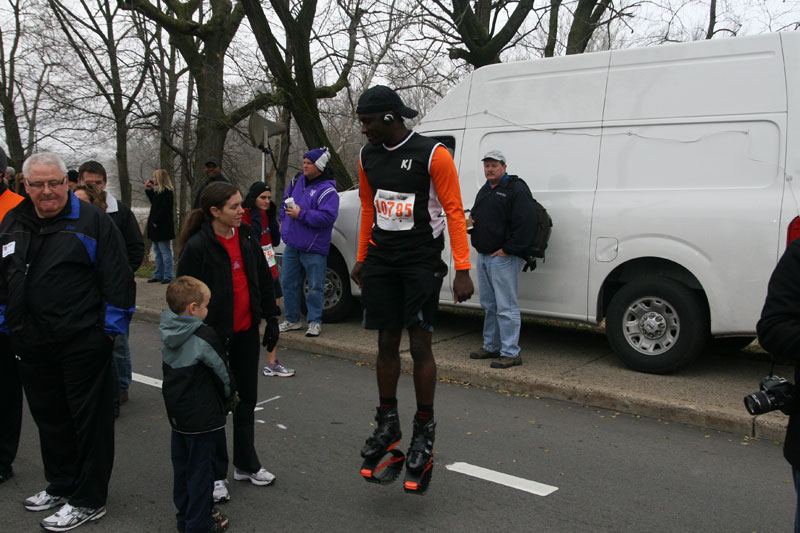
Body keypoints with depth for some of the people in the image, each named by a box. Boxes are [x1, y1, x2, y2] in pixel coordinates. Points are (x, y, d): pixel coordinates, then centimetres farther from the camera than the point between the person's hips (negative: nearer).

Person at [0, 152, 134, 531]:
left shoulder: (91, 221, -8)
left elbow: (118, 278, -10)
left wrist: (112, 327, -11)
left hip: (83, 343, -6)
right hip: (31, 345, 7)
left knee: (90, 419, 4)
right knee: (49, 418, 19)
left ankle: (88, 501, 17)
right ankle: (61, 485, 38)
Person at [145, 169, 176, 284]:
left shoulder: (167, 192, -15)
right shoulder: (158, 191, 15)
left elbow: (164, 209, -20)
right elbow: (153, 202, 20)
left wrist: (156, 221, -19)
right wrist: (149, 190, 17)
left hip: (163, 227, -10)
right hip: (157, 227, 10)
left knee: (165, 251, -5)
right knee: (157, 252, 14)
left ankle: (168, 276, 0)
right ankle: (158, 275, 21)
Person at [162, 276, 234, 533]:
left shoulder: (167, 334, 1)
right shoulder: (204, 337, -21)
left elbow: (170, 371, 9)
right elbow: (221, 372, -11)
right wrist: (229, 396, 9)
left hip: (176, 413, 7)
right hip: (202, 416, -7)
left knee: (181, 465, 18)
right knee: (200, 468, 4)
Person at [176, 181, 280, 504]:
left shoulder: (247, 240, 3)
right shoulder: (197, 247, -16)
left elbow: (264, 282, 11)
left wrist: (271, 320, 10)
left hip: (246, 333, 6)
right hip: (213, 336, -6)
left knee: (246, 398, 16)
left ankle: (246, 465, 32)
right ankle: (216, 475, 20)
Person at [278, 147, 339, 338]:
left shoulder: (327, 190, -14)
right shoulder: (298, 181, 10)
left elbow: (327, 217, -25)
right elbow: (286, 198, 29)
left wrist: (301, 214, -23)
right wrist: (283, 218, 19)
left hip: (313, 249, -7)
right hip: (292, 245, 7)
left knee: (315, 287, 1)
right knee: (289, 283, 13)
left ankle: (315, 322, 14)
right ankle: (292, 320, 25)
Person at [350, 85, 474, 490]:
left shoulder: (432, 154, -10)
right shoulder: (368, 157, 9)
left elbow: (453, 211, -10)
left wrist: (462, 269, -14)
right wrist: (362, 258, 20)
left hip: (422, 261, -5)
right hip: (381, 260, 5)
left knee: (420, 344, -4)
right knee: (387, 342, 9)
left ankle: (425, 431, 11)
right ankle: (388, 423, 22)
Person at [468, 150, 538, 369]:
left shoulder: (516, 189, -11)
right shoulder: (484, 190, 18)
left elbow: (526, 223, -20)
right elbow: (476, 216, 31)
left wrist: (508, 249, -20)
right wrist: (470, 222, 7)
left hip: (504, 258, -9)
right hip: (483, 256, 9)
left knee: (506, 307, -7)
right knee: (489, 305, 16)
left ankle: (511, 353, 0)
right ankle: (491, 347, 27)